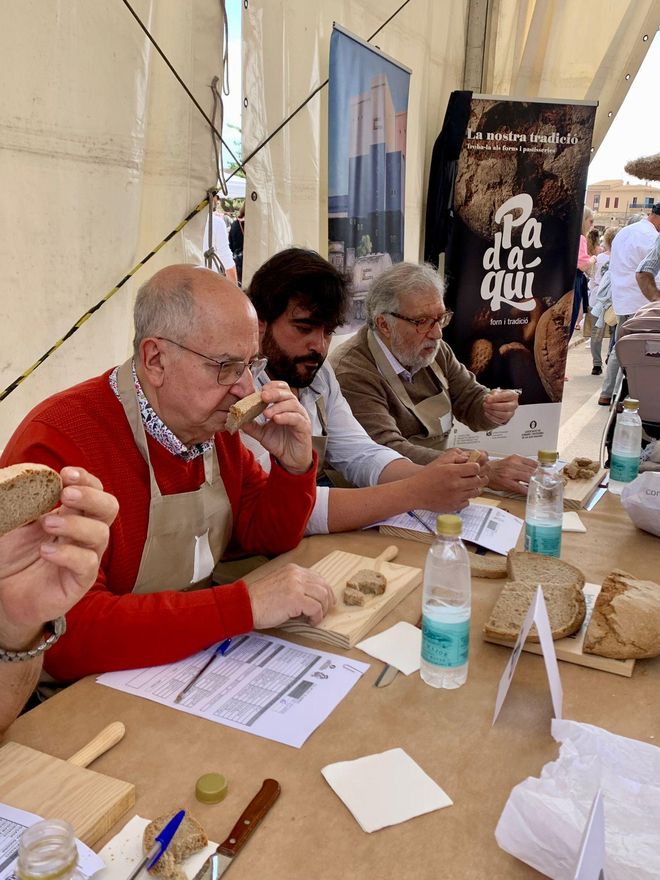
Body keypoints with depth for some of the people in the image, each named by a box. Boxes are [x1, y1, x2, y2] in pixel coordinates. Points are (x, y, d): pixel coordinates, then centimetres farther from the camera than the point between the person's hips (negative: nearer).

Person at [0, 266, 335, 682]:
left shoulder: (212, 421, -1)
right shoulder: (57, 444, -25)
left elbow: (268, 537, 7)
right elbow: (66, 634, -33)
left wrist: (294, 466, -12)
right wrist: (245, 604, -36)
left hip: (203, 664, 7)